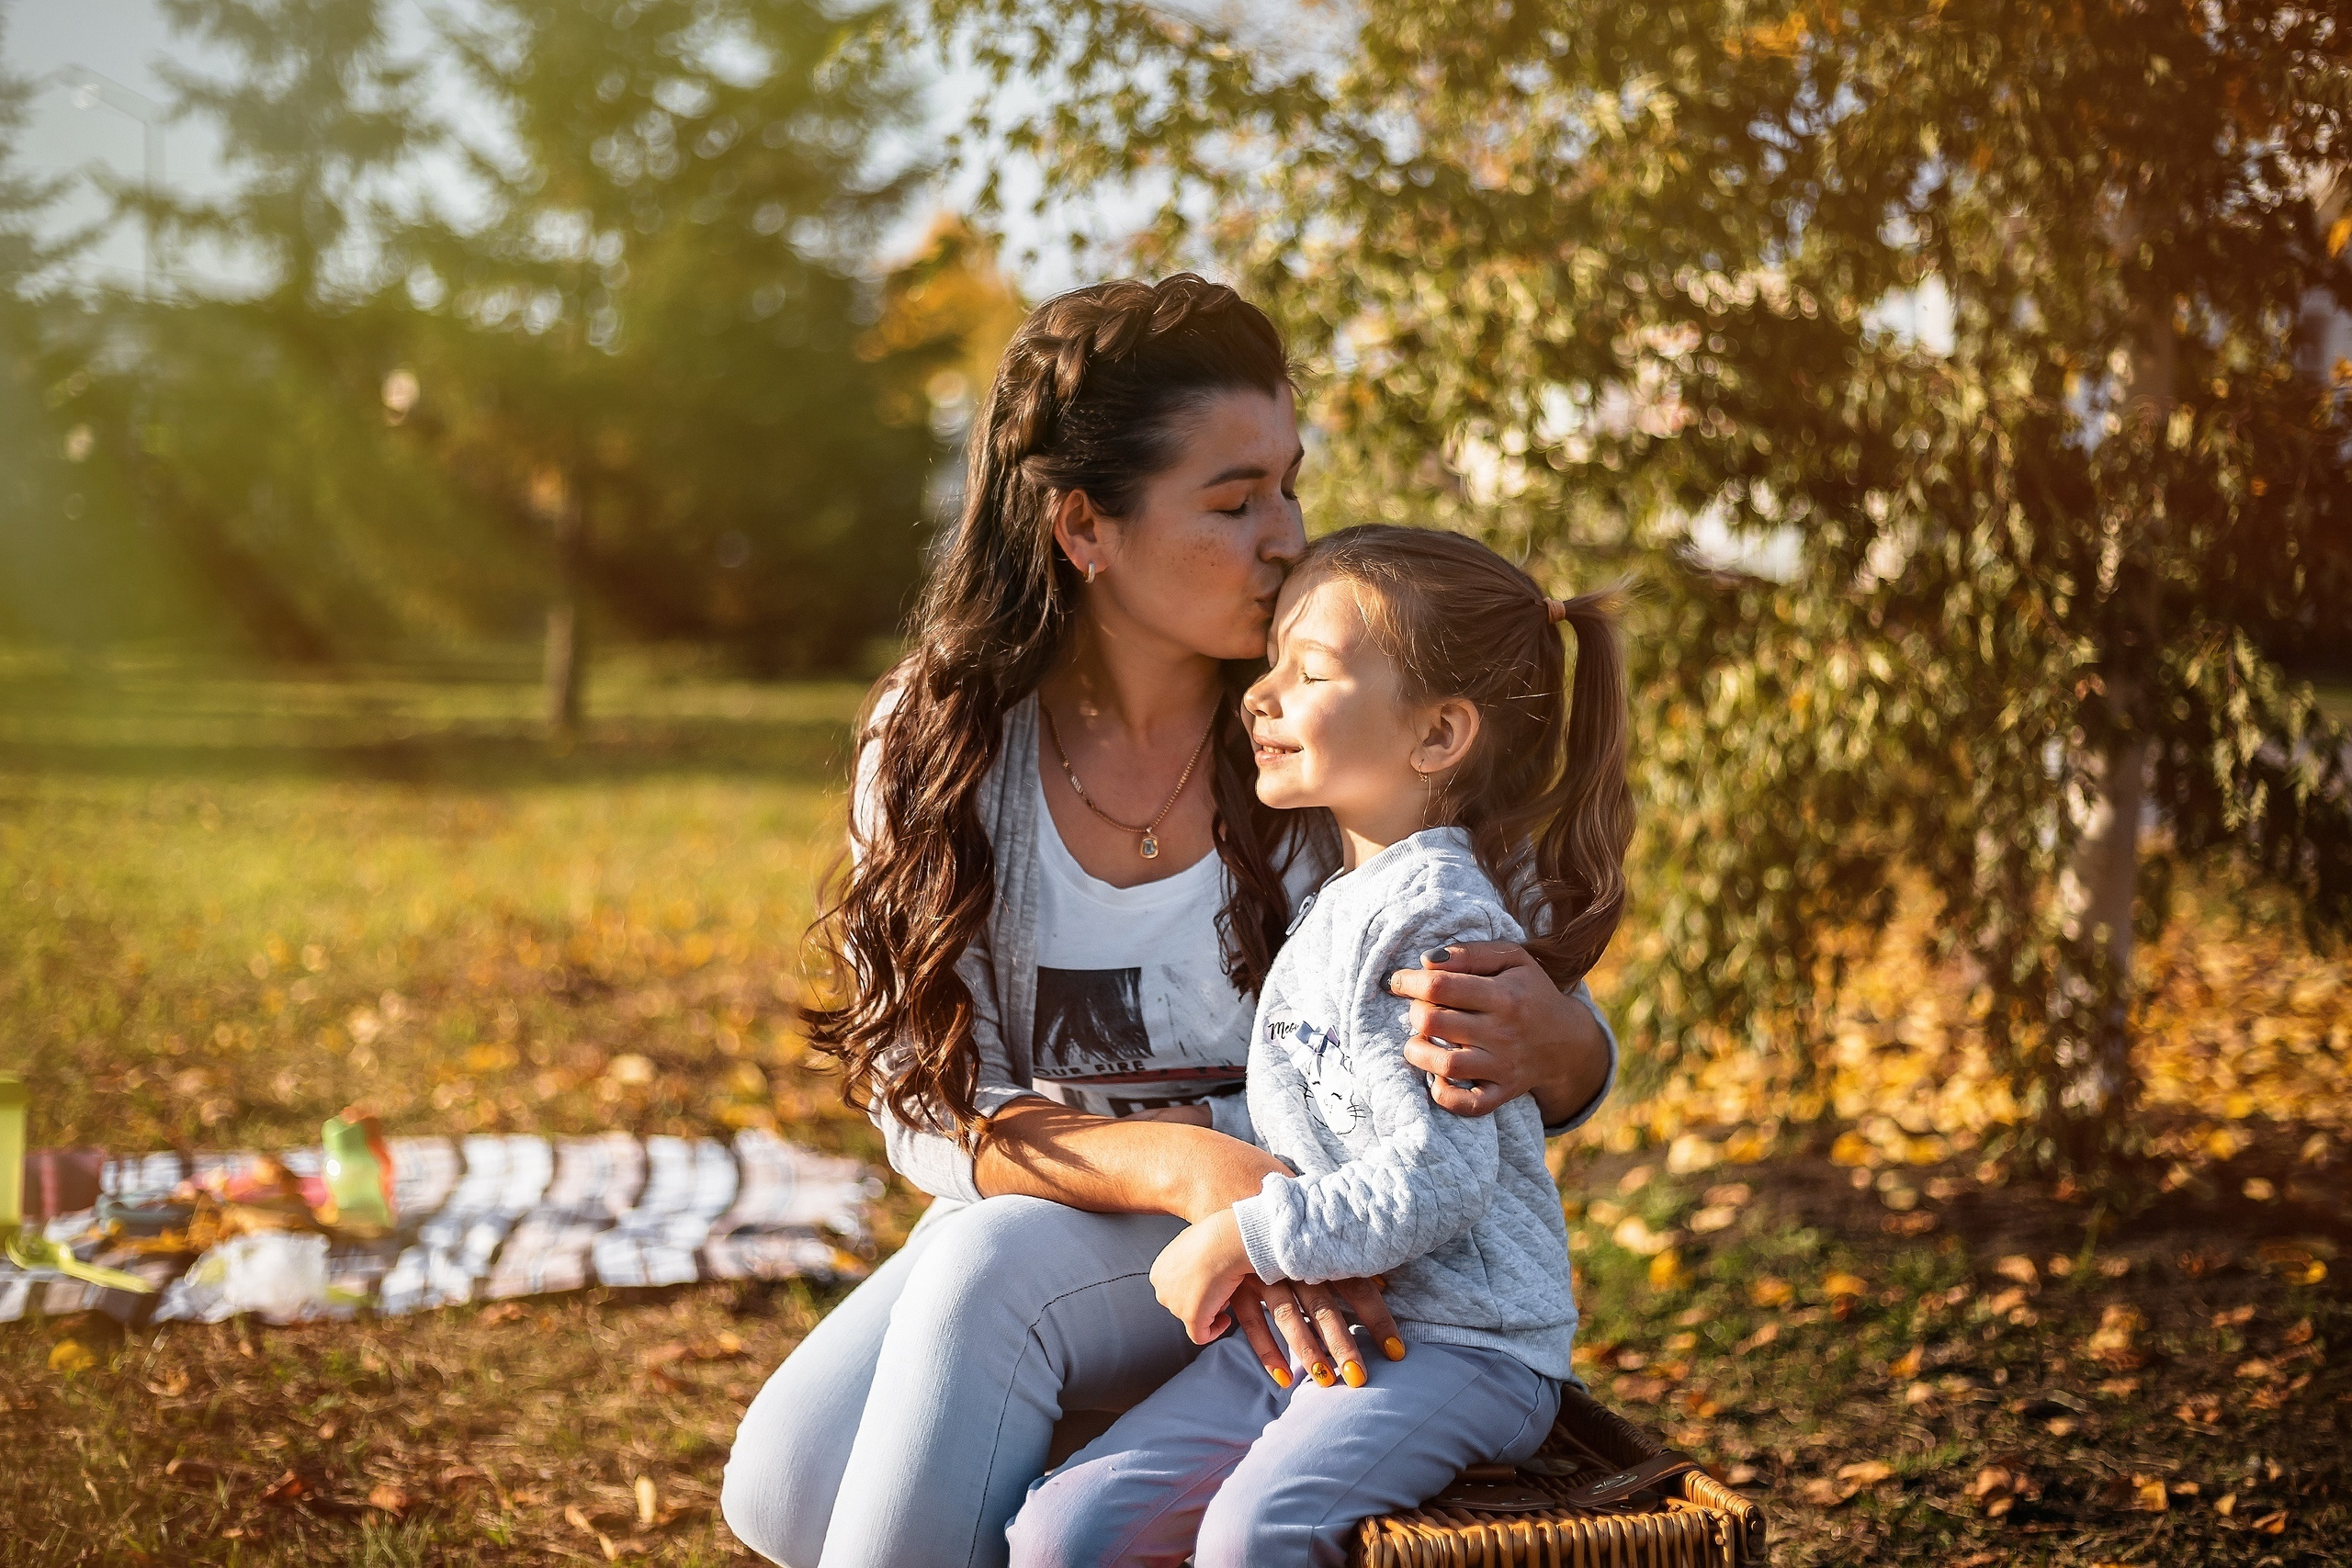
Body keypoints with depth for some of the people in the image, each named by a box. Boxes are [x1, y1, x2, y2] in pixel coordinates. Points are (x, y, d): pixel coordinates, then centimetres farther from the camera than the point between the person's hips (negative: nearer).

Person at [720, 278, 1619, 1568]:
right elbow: (931, 1108, -11)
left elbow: (1577, 1062, -3)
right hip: (1032, 1229, 2)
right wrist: (1189, 1168, -29)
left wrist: (1547, 1044, -30)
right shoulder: (937, 742, -8)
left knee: (991, 1268, -30)